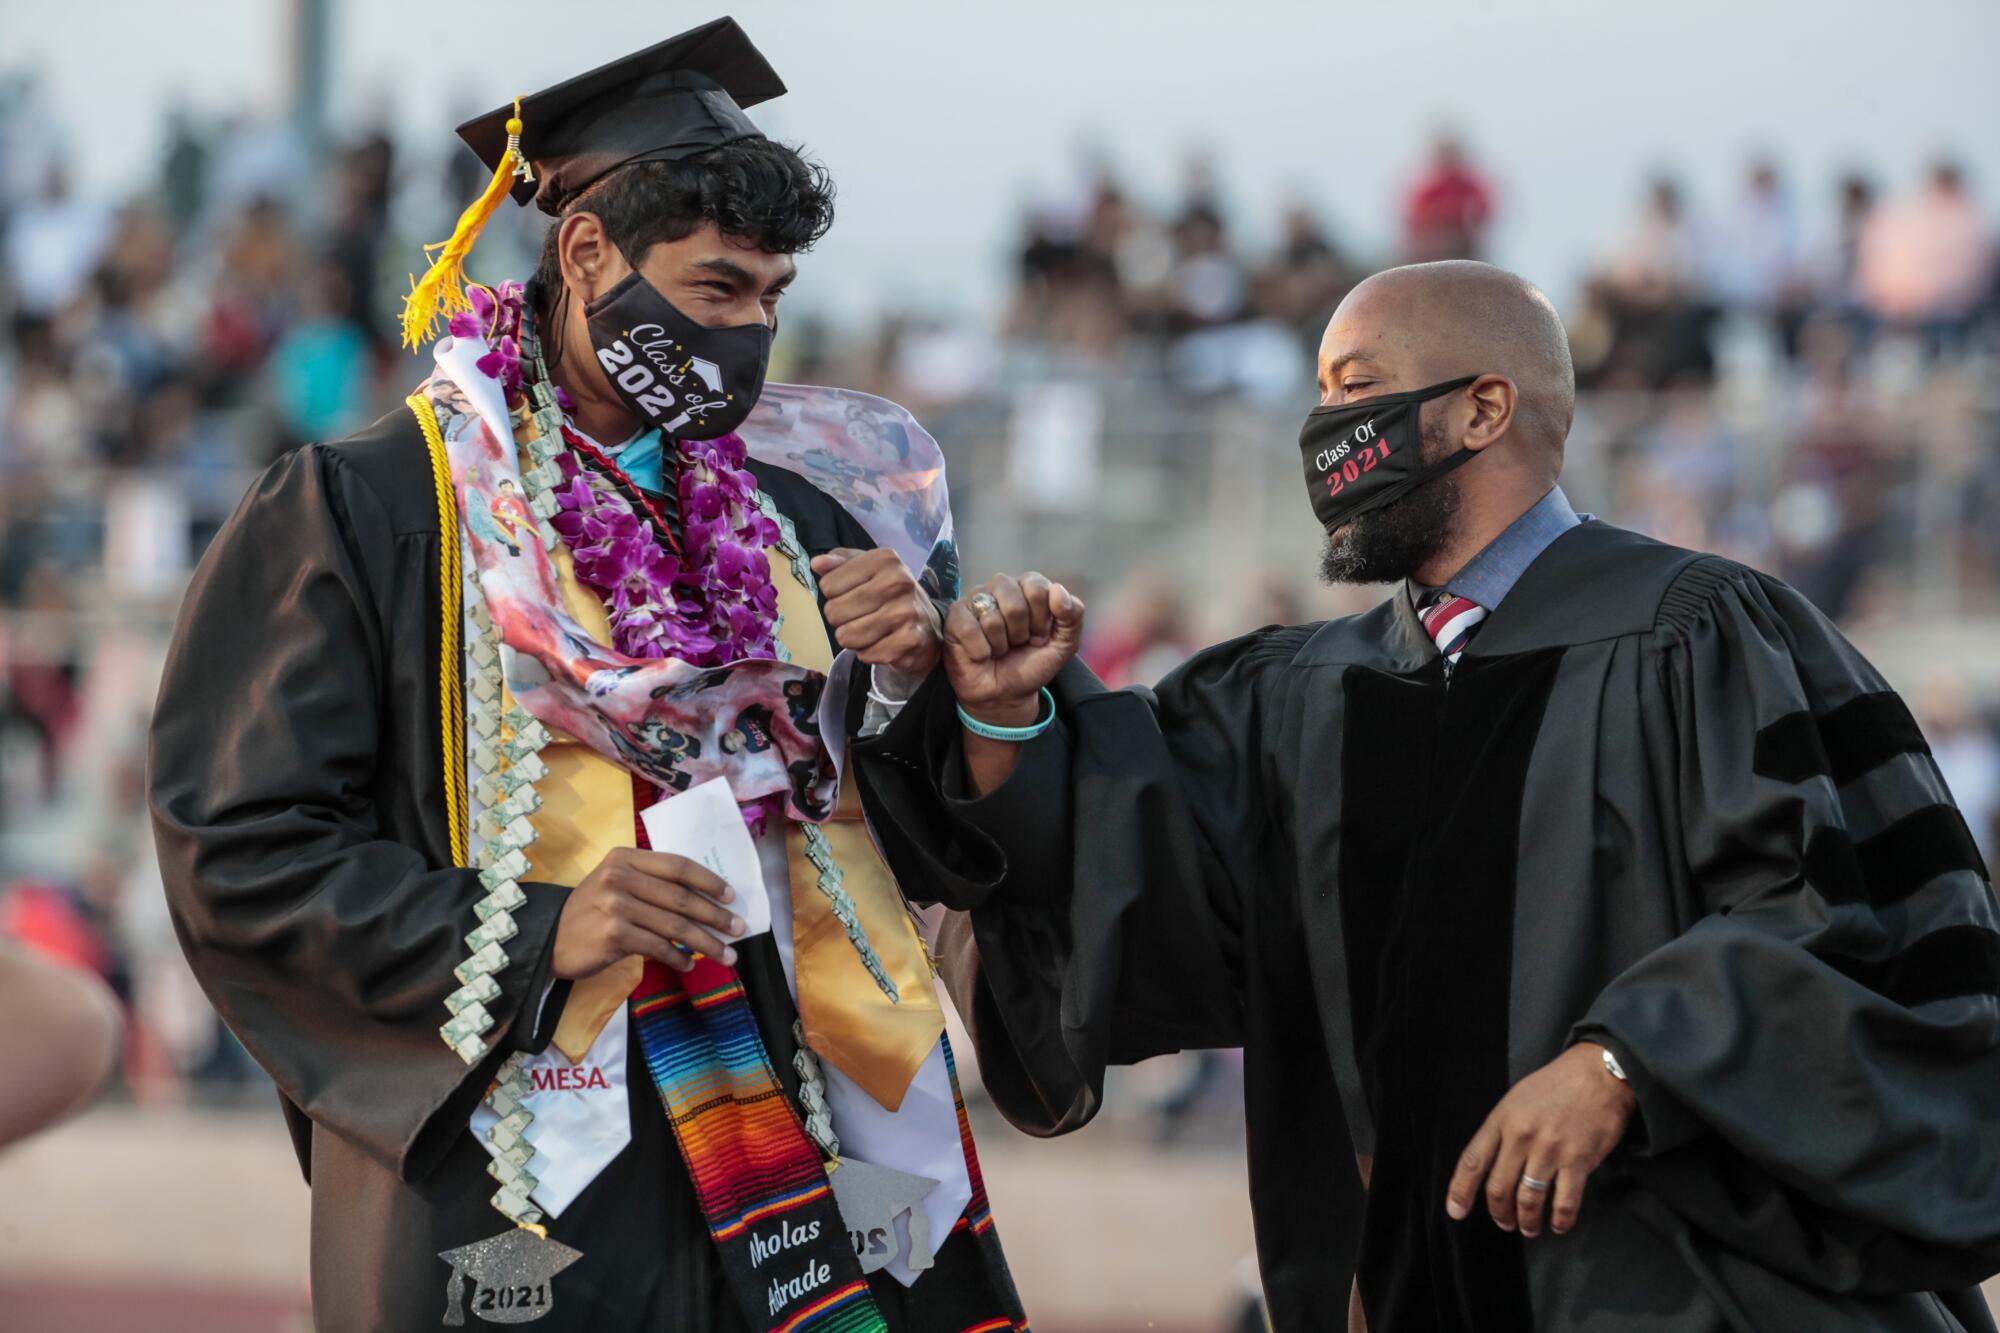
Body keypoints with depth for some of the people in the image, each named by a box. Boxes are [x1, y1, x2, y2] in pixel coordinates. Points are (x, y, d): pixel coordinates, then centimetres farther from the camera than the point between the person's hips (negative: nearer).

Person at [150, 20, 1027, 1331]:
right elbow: (240, 854, -10)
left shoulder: (800, 525, 12)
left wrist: (921, 677, -6)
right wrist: (535, 937, -19)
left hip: (798, 1162, 5)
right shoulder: (361, 511, -4)